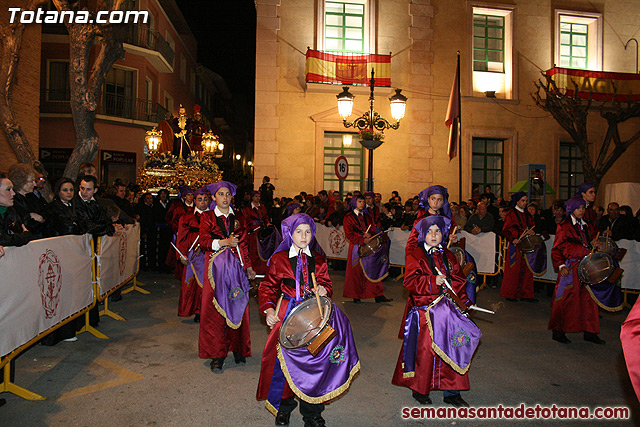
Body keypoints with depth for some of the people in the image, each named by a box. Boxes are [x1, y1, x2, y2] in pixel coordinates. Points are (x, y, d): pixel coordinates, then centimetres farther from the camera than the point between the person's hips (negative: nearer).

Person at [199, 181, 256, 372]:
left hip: (236, 266, 2)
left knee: (237, 307, 1)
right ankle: (217, 354, 5)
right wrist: (225, 242, -18)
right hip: (216, 267, -2)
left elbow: (243, 244, 14)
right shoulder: (207, 217, 6)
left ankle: (238, 349, 13)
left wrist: (249, 267, 10)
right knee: (215, 308, -3)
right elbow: (204, 241, -6)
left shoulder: (236, 218, 13)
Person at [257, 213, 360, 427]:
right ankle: (283, 408, 24)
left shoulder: (319, 260, 10)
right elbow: (268, 287, 6)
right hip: (287, 313, -1)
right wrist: (269, 309, -8)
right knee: (286, 361, 0)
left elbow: (326, 283, 14)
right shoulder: (279, 259, 3)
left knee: (314, 360, -1)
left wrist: (323, 289, -10)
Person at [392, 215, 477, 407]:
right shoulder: (416, 255, -3)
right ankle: (419, 389, 18)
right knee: (424, 350, -2)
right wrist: (433, 281, -22)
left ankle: (451, 392, 19)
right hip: (423, 310, -5)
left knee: (451, 348, 4)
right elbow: (409, 282, -13)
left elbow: (458, 281, 17)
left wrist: (465, 302, 6)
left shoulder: (448, 257, 13)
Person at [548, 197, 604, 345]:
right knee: (566, 299, -2)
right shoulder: (564, 227, -3)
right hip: (570, 268, -6)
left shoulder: (587, 226, 14)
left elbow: (591, 244, 23)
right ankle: (558, 331, 10)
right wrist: (561, 265, -16)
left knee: (588, 298, 8)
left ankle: (589, 332, 19)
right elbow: (556, 249, -4)